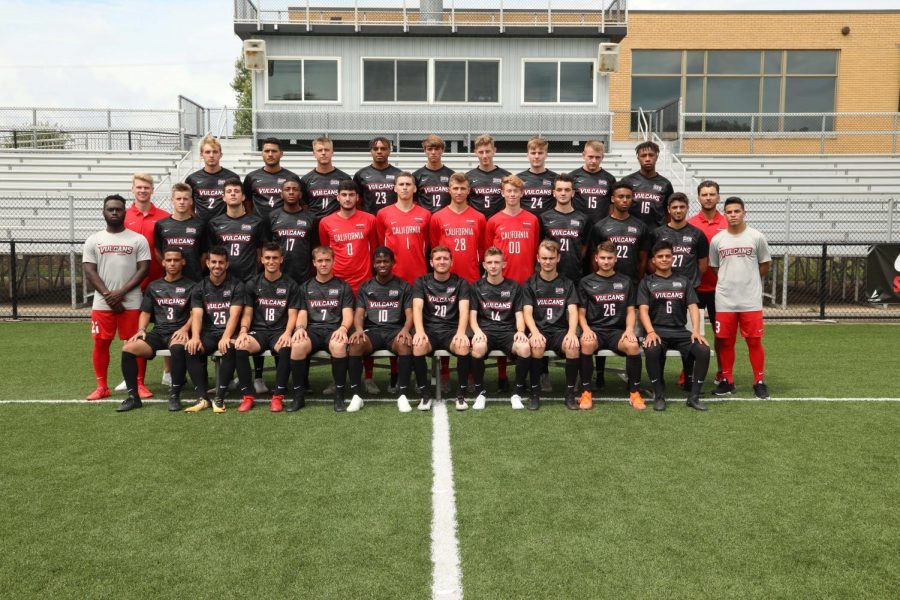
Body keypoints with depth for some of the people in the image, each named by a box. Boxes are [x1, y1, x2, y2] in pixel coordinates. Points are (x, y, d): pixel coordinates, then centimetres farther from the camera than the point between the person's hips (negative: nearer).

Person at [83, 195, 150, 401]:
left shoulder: (138, 239, 2)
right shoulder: (93, 241, 7)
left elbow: (143, 269, -4)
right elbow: (89, 272, 1)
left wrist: (121, 293, -13)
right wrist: (108, 296, -11)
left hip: (132, 303, -2)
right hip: (102, 304, 2)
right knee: (101, 343, 6)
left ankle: (139, 384, 11)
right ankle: (102, 386, 17)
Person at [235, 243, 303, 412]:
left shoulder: (291, 285, 8)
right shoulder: (253, 284, 12)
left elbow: (292, 315, 2)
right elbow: (247, 314, 9)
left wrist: (287, 333, -18)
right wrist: (243, 331, -11)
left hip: (280, 331, -1)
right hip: (258, 331, 2)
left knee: (286, 348, -37)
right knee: (239, 346, -32)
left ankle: (278, 396, -25)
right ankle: (247, 396, -21)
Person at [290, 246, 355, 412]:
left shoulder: (343, 286, 14)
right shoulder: (306, 287, 20)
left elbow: (348, 314, 4)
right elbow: (302, 314, 12)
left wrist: (343, 328, -19)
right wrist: (300, 328, -12)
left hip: (334, 329, -1)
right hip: (312, 329, 2)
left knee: (338, 346, -39)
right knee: (297, 345, -34)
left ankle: (339, 395, -24)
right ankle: (298, 395, -20)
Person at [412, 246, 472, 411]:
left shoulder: (461, 283, 5)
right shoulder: (421, 282, 6)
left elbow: (464, 310, -8)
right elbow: (417, 308, -9)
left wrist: (461, 332, -28)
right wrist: (420, 331, -28)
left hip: (451, 330, 0)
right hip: (429, 329, 0)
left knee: (463, 346, -33)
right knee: (417, 346, -33)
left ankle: (462, 394, -15)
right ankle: (424, 395, -18)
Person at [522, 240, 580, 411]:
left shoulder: (567, 284, 12)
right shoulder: (530, 283, 8)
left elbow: (573, 311, 0)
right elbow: (527, 312, -3)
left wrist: (572, 332, -21)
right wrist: (535, 332, -23)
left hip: (561, 330, 1)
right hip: (539, 329, -1)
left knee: (573, 346, -32)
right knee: (537, 346, -35)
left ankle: (570, 392, -15)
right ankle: (535, 392, -19)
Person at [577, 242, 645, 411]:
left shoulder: (626, 282, 15)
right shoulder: (586, 282, 10)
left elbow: (630, 311, 12)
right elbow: (581, 313, 8)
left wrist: (629, 329, -8)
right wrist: (586, 329, -12)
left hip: (618, 330, 1)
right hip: (594, 329, -1)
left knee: (633, 345, -33)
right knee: (587, 343, -37)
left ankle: (634, 392, -14)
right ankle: (586, 392, -22)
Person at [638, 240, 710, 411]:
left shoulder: (683, 282, 19)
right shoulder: (646, 283, 12)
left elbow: (693, 307, 9)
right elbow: (643, 309, -1)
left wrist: (696, 330, -10)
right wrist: (650, 332, -19)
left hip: (680, 331, 3)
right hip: (657, 330, -2)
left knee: (704, 350, -26)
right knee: (651, 350, -36)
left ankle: (694, 396, -13)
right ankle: (659, 396, -19)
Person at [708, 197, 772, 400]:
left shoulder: (756, 237, 0)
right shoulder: (717, 240, 4)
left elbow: (765, 265, 10)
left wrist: (749, 280, 13)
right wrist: (730, 281, 10)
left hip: (751, 301, -1)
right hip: (724, 300, 2)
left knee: (754, 341, 1)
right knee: (725, 341, 6)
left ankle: (759, 382, 12)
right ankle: (727, 381, 18)